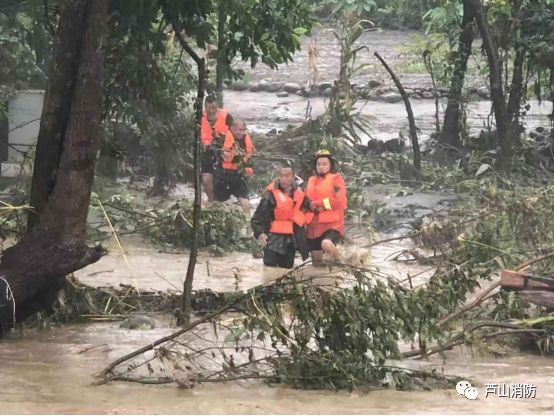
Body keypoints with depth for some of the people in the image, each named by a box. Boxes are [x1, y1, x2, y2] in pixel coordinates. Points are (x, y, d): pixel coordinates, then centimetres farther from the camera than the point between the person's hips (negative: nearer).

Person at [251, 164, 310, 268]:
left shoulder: (298, 194, 3)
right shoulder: (271, 194, -13)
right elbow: (258, 217, -14)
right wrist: (260, 233, -29)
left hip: (291, 242, 6)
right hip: (274, 239, -6)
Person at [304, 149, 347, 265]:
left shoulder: (336, 178, 2)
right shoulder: (311, 181, 18)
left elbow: (339, 201, -10)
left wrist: (318, 204, -7)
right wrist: (311, 206, -4)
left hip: (332, 223, -6)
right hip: (314, 225, 6)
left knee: (326, 244, -32)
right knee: (317, 262, 6)